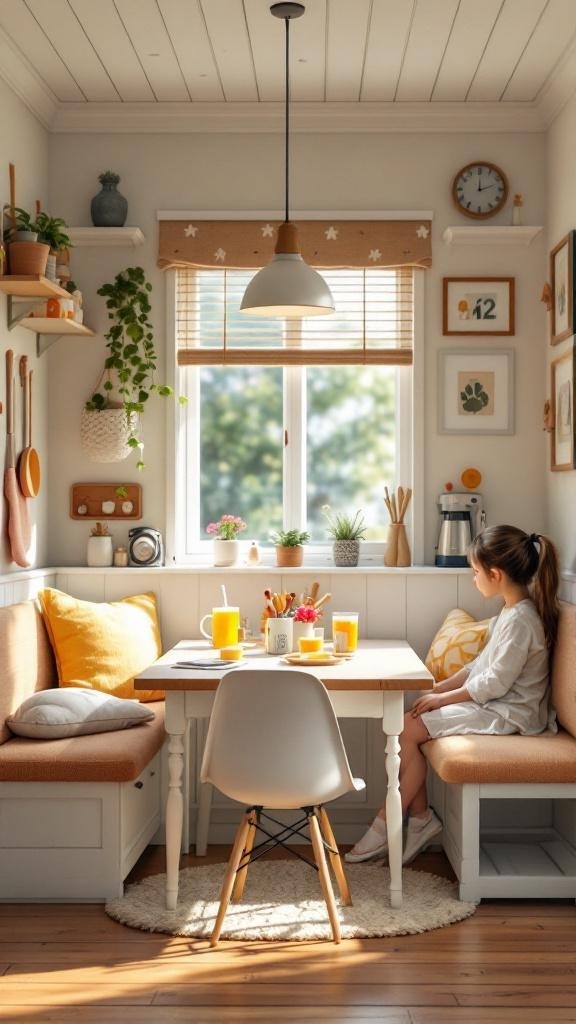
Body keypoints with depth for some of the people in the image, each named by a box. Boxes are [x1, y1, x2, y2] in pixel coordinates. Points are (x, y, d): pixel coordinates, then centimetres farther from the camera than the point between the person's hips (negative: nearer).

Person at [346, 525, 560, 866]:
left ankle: (387, 826, -1)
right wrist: (441, 687, 6)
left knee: (409, 730, -15)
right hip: (493, 704, 10)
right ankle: (420, 818, 4)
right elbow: (481, 664, 15)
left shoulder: (520, 620, -21)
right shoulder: (513, 612, 10)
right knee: (405, 726, -1)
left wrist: (442, 698, -12)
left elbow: (495, 683, -21)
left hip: (507, 713, -10)